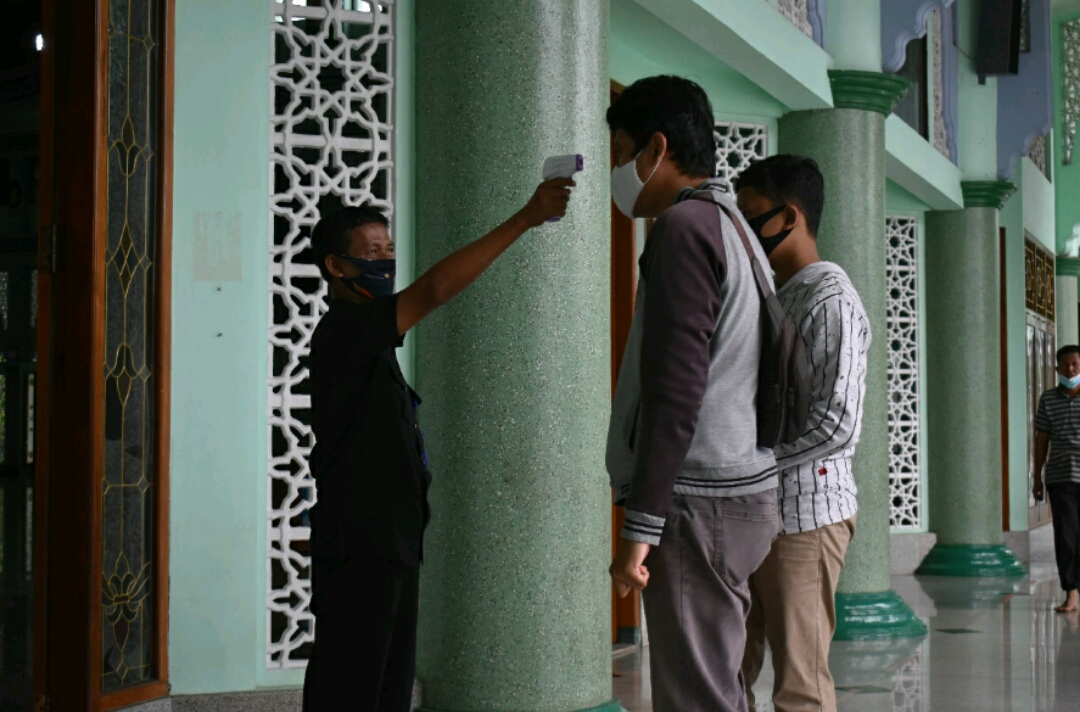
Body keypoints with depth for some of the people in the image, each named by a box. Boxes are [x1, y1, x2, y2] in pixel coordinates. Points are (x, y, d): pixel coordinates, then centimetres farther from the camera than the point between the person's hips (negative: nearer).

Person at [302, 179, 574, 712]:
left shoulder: (368, 337, 19)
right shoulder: (344, 329, -14)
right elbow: (435, 289, -29)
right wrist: (525, 219, -32)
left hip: (392, 546, 10)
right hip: (357, 548, -10)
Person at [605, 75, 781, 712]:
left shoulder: (684, 226, -11)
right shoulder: (732, 227, 19)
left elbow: (674, 392, -19)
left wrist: (640, 527, -19)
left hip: (697, 501, -10)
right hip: (741, 488, 10)